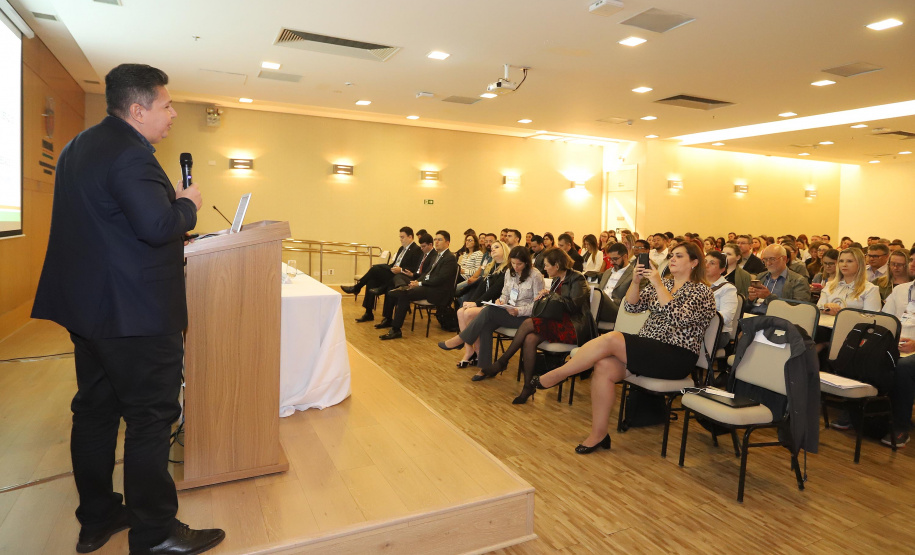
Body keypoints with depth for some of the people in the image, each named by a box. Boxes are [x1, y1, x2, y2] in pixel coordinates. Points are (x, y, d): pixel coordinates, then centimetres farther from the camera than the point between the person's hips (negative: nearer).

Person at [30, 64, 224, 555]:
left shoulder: (79, 146, 15)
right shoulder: (130, 154, -19)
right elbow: (158, 226, -28)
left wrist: (168, 199, 14)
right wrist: (188, 204, -9)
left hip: (86, 307, 10)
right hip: (137, 314, -10)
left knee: (95, 410, 16)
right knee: (151, 419, -1)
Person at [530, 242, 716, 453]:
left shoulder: (702, 291, 0)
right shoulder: (662, 284, 19)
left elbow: (678, 318, -19)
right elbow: (631, 306, 6)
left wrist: (658, 285, -21)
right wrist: (636, 281, -11)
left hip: (677, 357, -6)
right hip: (647, 349, 6)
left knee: (611, 339, -28)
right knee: (604, 366, -24)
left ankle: (556, 375, -15)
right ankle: (598, 434, -14)